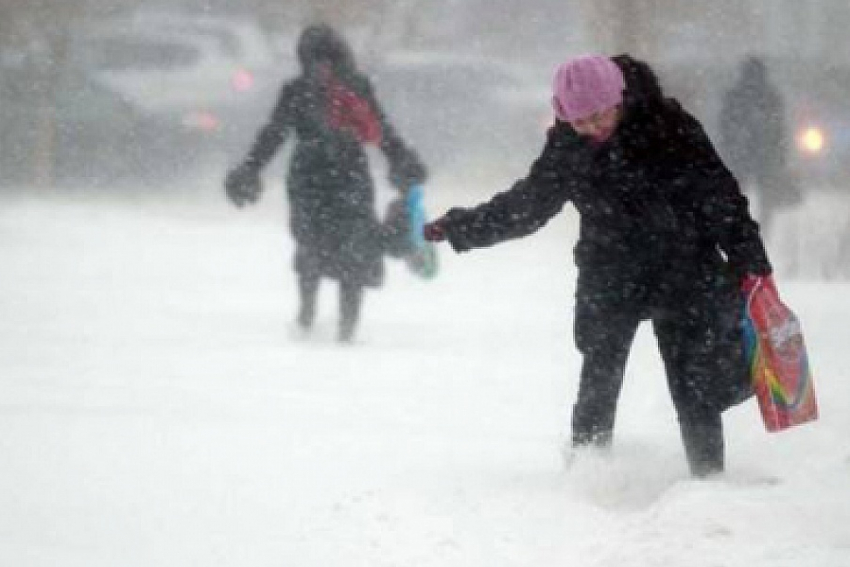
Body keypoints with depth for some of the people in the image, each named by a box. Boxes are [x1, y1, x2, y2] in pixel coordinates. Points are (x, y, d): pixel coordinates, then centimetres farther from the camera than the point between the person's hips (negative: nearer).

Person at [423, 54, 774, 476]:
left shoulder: (667, 126, -12)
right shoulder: (566, 146, -1)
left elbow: (718, 194, -8)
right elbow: (526, 205, 13)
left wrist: (750, 260, -11)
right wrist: (458, 228, 12)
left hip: (682, 271, -2)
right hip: (610, 278, 3)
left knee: (695, 386, -3)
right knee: (599, 383, -4)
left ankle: (710, 478, 7)